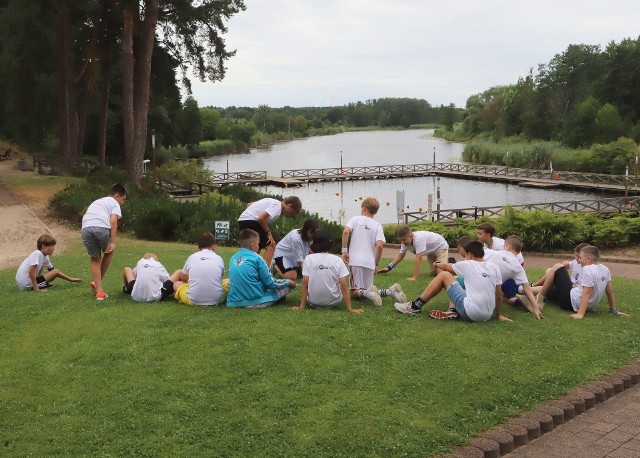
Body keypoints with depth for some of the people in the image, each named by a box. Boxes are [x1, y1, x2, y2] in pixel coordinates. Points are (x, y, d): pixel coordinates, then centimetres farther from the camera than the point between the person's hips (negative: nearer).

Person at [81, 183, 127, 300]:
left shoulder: (96, 202, 40)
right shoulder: (114, 203, 19)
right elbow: (113, 221, 0)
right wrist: (112, 242, -3)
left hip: (86, 228, 5)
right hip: (101, 226, -5)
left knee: (95, 259, 19)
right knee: (109, 252, 24)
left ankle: (99, 290, 10)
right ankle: (97, 284, 27)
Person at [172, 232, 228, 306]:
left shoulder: (191, 257, 6)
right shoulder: (219, 259, 5)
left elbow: (183, 278, 22)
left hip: (193, 300, 0)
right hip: (216, 300, 0)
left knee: (176, 283, 26)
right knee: (228, 282, 28)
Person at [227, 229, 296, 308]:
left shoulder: (233, 258, 8)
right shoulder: (256, 258, -8)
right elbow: (270, 284, -4)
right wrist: (289, 282, 13)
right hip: (256, 302, -6)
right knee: (287, 286, 10)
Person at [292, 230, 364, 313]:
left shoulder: (309, 258, -7)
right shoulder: (337, 260, -6)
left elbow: (305, 284, -10)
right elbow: (344, 286, -10)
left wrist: (301, 306, -4)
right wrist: (350, 309, -7)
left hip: (314, 302, 0)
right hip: (333, 302, 0)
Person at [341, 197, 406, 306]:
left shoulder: (356, 219, 6)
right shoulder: (378, 226, 9)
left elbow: (346, 231, -12)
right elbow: (379, 245, -4)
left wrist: (344, 251, -5)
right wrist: (376, 264, 7)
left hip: (355, 261, -3)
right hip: (370, 263, 3)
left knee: (355, 293, 3)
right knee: (367, 290, 13)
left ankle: (367, 293, -30)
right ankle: (390, 291, -13)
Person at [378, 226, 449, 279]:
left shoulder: (418, 239, -42)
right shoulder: (405, 242, -17)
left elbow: (419, 259, -43)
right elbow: (400, 256, -4)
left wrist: (414, 277, -43)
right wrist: (389, 267, -14)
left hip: (441, 247, -8)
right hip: (431, 252, 8)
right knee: (433, 273, 6)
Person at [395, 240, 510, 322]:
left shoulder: (467, 264, 1)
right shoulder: (494, 268, 8)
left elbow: (446, 267, 21)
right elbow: (498, 296, 8)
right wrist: (498, 315, 22)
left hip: (470, 312, -6)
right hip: (486, 316, 6)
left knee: (444, 274, 9)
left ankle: (416, 306, 12)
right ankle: (452, 312, 5)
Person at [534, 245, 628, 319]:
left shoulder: (588, 270, -20)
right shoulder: (605, 270, 5)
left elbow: (587, 292, -28)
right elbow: (610, 291, 9)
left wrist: (580, 313, -32)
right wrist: (614, 309, 19)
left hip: (571, 301, -9)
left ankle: (540, 299, -2)